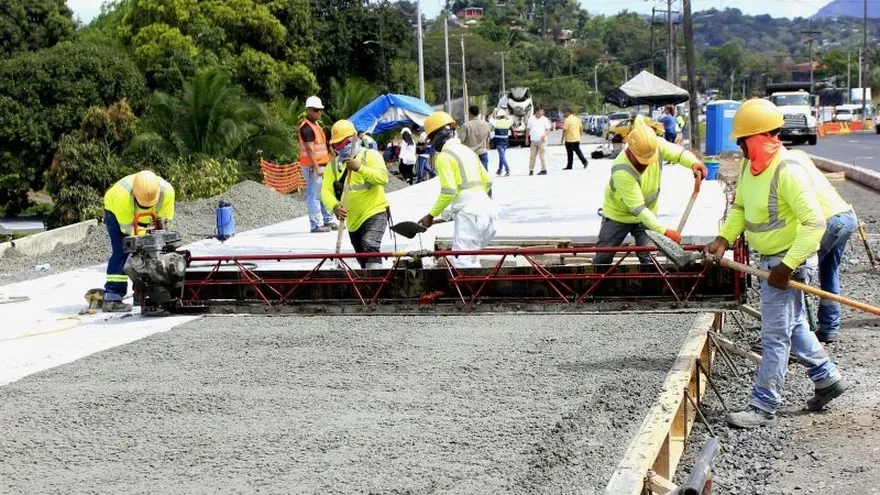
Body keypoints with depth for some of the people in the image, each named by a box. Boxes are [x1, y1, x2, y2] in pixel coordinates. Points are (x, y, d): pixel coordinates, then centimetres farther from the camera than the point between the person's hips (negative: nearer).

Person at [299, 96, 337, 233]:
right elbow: (310, 149, -22)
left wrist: (327, 163, 24)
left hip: (320, 165, 10)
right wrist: (317, 168, -26)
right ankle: (316, 225, -6)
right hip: (312, 167, -10)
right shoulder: (306, 127, -14)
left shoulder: (315, 124, 18)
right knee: (314, 195, -8)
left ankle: (328, 221, 23)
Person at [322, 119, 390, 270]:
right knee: (363, 261, 15)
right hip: (353, 220, 6)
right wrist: (334, 206, -25)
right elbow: (326, 190, -4)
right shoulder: (333, 164, 8)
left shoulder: (370, 155, -6)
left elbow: (383, 178, -23)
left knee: (370, 245, -30)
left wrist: (359, 168, -36)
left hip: (375, 213, -6)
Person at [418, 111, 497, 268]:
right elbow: (487, 182, 24)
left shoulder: (444, 156, -6)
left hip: (468, 214, -9)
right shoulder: (467, 151, 19)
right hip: (486, 207, 9)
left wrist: (431, 215, -6)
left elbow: (448, 191, -15)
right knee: (470, 259, 17)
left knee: (463, 263, -11)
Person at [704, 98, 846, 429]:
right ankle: (827, 379, 38)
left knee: (775, 334, -4)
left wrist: (788, 265, -28)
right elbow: (740, 207, 16)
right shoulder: (750, 166, 3)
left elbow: (814, 222, -27)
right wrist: (724, 238, -2)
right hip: (770, 260, 10)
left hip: (789, 262, -10)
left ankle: (764, 407, 3)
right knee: (793, 325, 22)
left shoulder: (788, 171, -25)